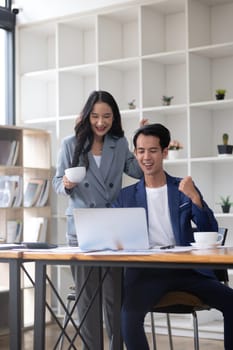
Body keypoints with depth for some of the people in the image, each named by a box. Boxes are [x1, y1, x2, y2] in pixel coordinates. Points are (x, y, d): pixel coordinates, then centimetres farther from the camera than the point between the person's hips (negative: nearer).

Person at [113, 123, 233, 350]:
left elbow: (210, 233, 4)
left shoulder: (184, 189, 12)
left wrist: (194, 197, -11)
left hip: (186, 268, 1)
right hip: (145, 271, -1)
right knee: (129, 315, -31)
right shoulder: (126, 196, 12)